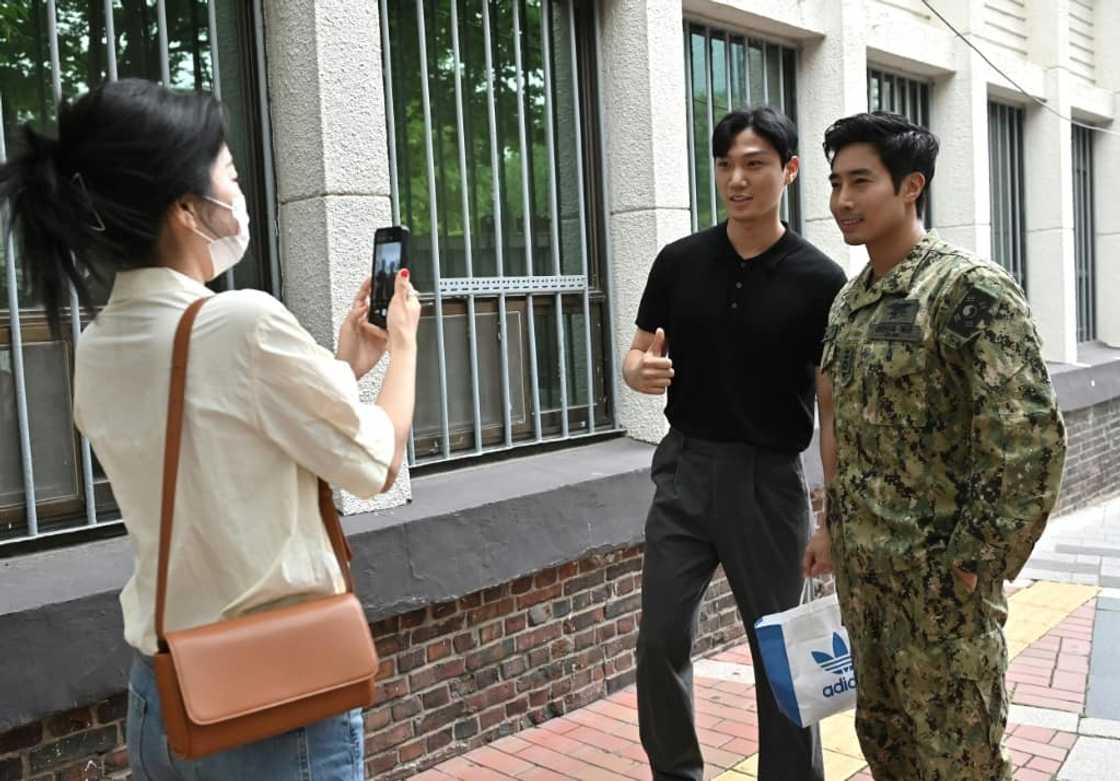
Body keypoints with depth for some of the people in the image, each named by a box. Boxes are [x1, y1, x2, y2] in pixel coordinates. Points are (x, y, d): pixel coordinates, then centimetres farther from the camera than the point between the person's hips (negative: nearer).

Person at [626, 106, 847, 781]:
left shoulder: (820, 281, -6)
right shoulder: (680, 262, 3)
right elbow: (638, 357, 8)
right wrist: (642, 370, -17)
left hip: (769, 479, -2)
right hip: (685, 469, 3)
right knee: (661, 640, 5)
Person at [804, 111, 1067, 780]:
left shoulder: (971, 288, -14)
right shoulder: (850, 300, 10)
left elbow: (1031, 435, -19)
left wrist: (976, 560, -17)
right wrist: (837, 531, 15)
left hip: (939, 575, -7)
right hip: (862, 570, 7)